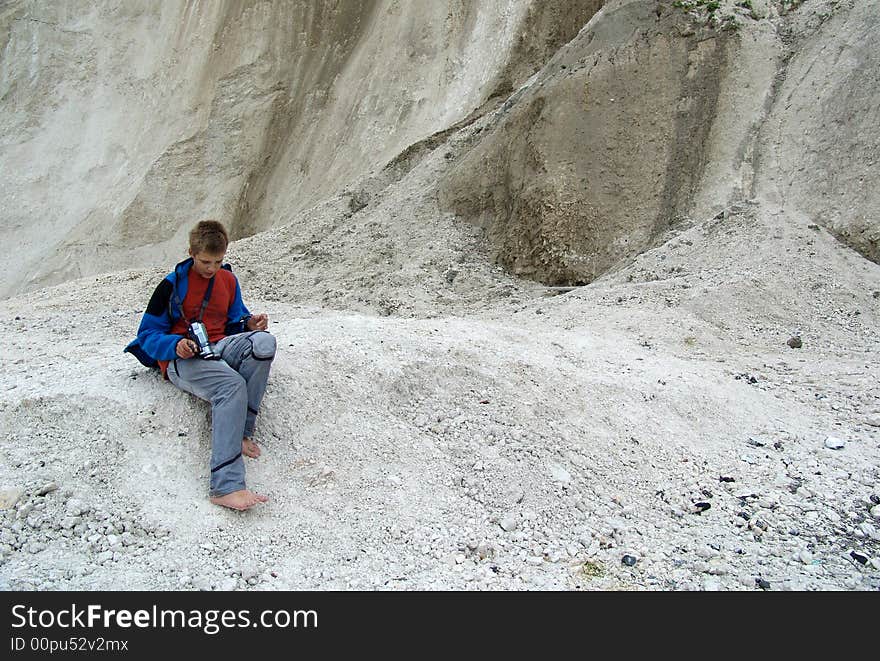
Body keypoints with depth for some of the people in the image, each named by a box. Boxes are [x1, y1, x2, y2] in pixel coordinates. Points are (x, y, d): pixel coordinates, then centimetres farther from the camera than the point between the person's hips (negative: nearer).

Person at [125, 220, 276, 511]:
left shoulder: (228, 280, 16)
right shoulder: (172, 284, 1)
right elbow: (148, 334, 2)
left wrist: (249, 322, 1)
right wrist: (176, 345, -20)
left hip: (219, 347, 5)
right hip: (182, 358, -4)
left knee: (264, 341, -30)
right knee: (231, 385, -37)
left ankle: (240, 430, -28)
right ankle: (226, 486, -47)